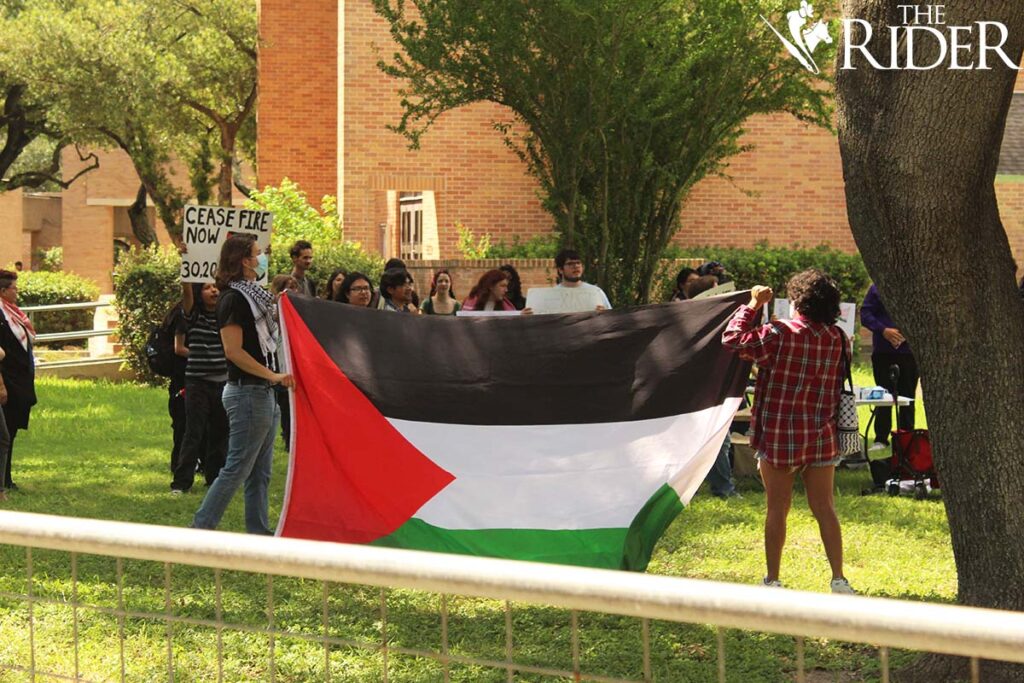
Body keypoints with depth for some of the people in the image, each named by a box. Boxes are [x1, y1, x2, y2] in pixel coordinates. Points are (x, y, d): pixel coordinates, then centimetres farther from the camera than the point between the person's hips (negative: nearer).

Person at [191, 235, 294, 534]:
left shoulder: (253, 295, 15)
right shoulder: (233, 298, -14)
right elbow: (233, 350, -20)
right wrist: (273, 375, -22)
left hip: (263, 392, 10)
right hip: (247, 393, -10)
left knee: (260, 472, 11)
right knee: (237, 468, -7)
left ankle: (259, 533, 15)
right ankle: (200, 530, -3)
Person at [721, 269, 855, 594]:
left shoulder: (781, 333, -14)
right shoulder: (837, 338, 1)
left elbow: (732, 340, -12)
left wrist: (753, 305, -3)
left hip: (780, 436, -3)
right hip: (822, 436, 4)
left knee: (777, 509, 6)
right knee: (824, 508, 9)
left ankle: (772, 580, 12)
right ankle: (839, 579, 7)